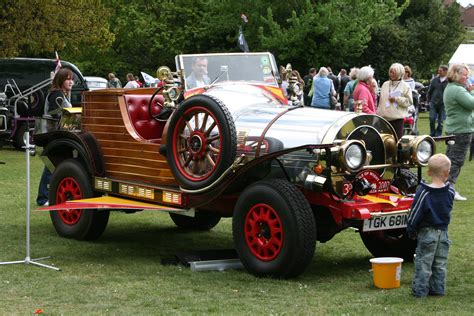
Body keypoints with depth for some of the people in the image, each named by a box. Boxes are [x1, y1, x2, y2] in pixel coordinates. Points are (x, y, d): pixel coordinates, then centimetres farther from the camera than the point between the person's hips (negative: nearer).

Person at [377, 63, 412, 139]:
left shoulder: (405, 86, 0)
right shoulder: (385, 84, 15)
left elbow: (409, 101, -5)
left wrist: (396, 99, -14)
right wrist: (378, 112, 12)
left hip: (397, 117, -4)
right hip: (384, 117, 4)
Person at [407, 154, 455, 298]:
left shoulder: (423, 192, -16)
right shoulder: (450, 191, -6)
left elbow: (415, 213, -11)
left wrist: (411, 231, 0)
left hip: (427, 232, -4)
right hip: (443, 232, 4)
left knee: (423, 262, 3)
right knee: (440, 263, 13)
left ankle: (420, 290, 5)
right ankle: (438, 289, 18)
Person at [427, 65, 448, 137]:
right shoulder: (435, 79, 5)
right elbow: (430, 91, 13)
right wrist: (429, 100, 12)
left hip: (443, 104, -2)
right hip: (433, 103, 2)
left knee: (441, 121, 3)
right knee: (432, 119, -2)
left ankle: (438, 135, 13)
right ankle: (432, 134, 12)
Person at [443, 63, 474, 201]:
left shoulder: (449, 88, 14)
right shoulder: (458, 90, -20)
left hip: (452, 128, 10)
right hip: (462, 129, -10)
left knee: (450, 158, 15)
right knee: (457, 160, -7)